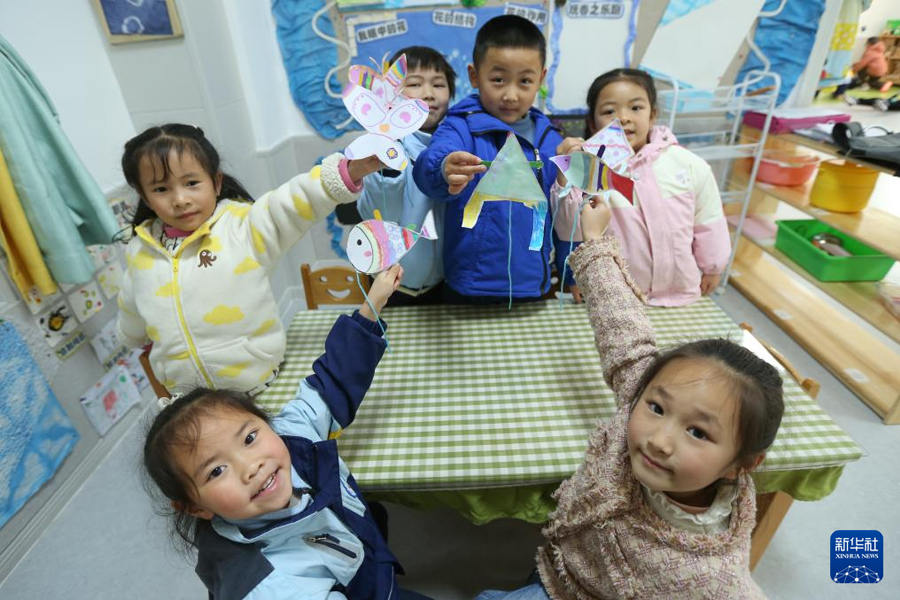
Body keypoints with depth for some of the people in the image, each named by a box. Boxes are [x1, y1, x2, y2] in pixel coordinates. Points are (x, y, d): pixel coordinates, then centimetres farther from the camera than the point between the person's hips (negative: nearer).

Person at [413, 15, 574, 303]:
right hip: (468, 288, -4)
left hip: (533, 287, 4)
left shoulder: (551, 141, 4)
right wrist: (444, 173, -50)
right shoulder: (460, 127, -8)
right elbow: (427, 167, -29)